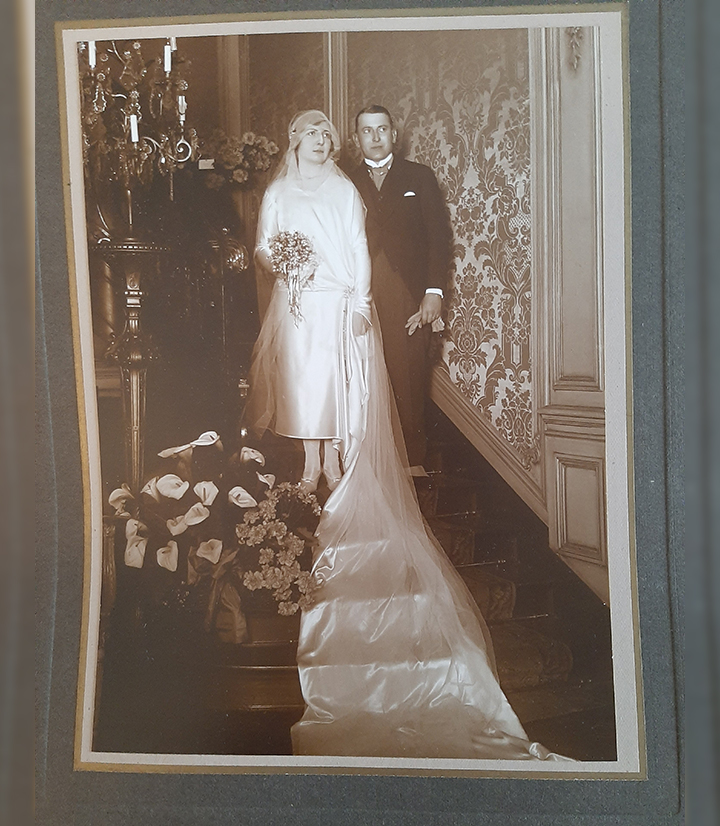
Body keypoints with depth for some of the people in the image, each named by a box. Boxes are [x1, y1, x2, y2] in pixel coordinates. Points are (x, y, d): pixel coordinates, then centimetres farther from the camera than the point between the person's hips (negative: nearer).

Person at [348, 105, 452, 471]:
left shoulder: (419, 177, 11)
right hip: (361, 297, 1)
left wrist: (434, 292, -5)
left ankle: (413, 461, 9)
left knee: (409, 383, -3)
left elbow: (439, 235, 5)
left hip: (409, 297, -1)